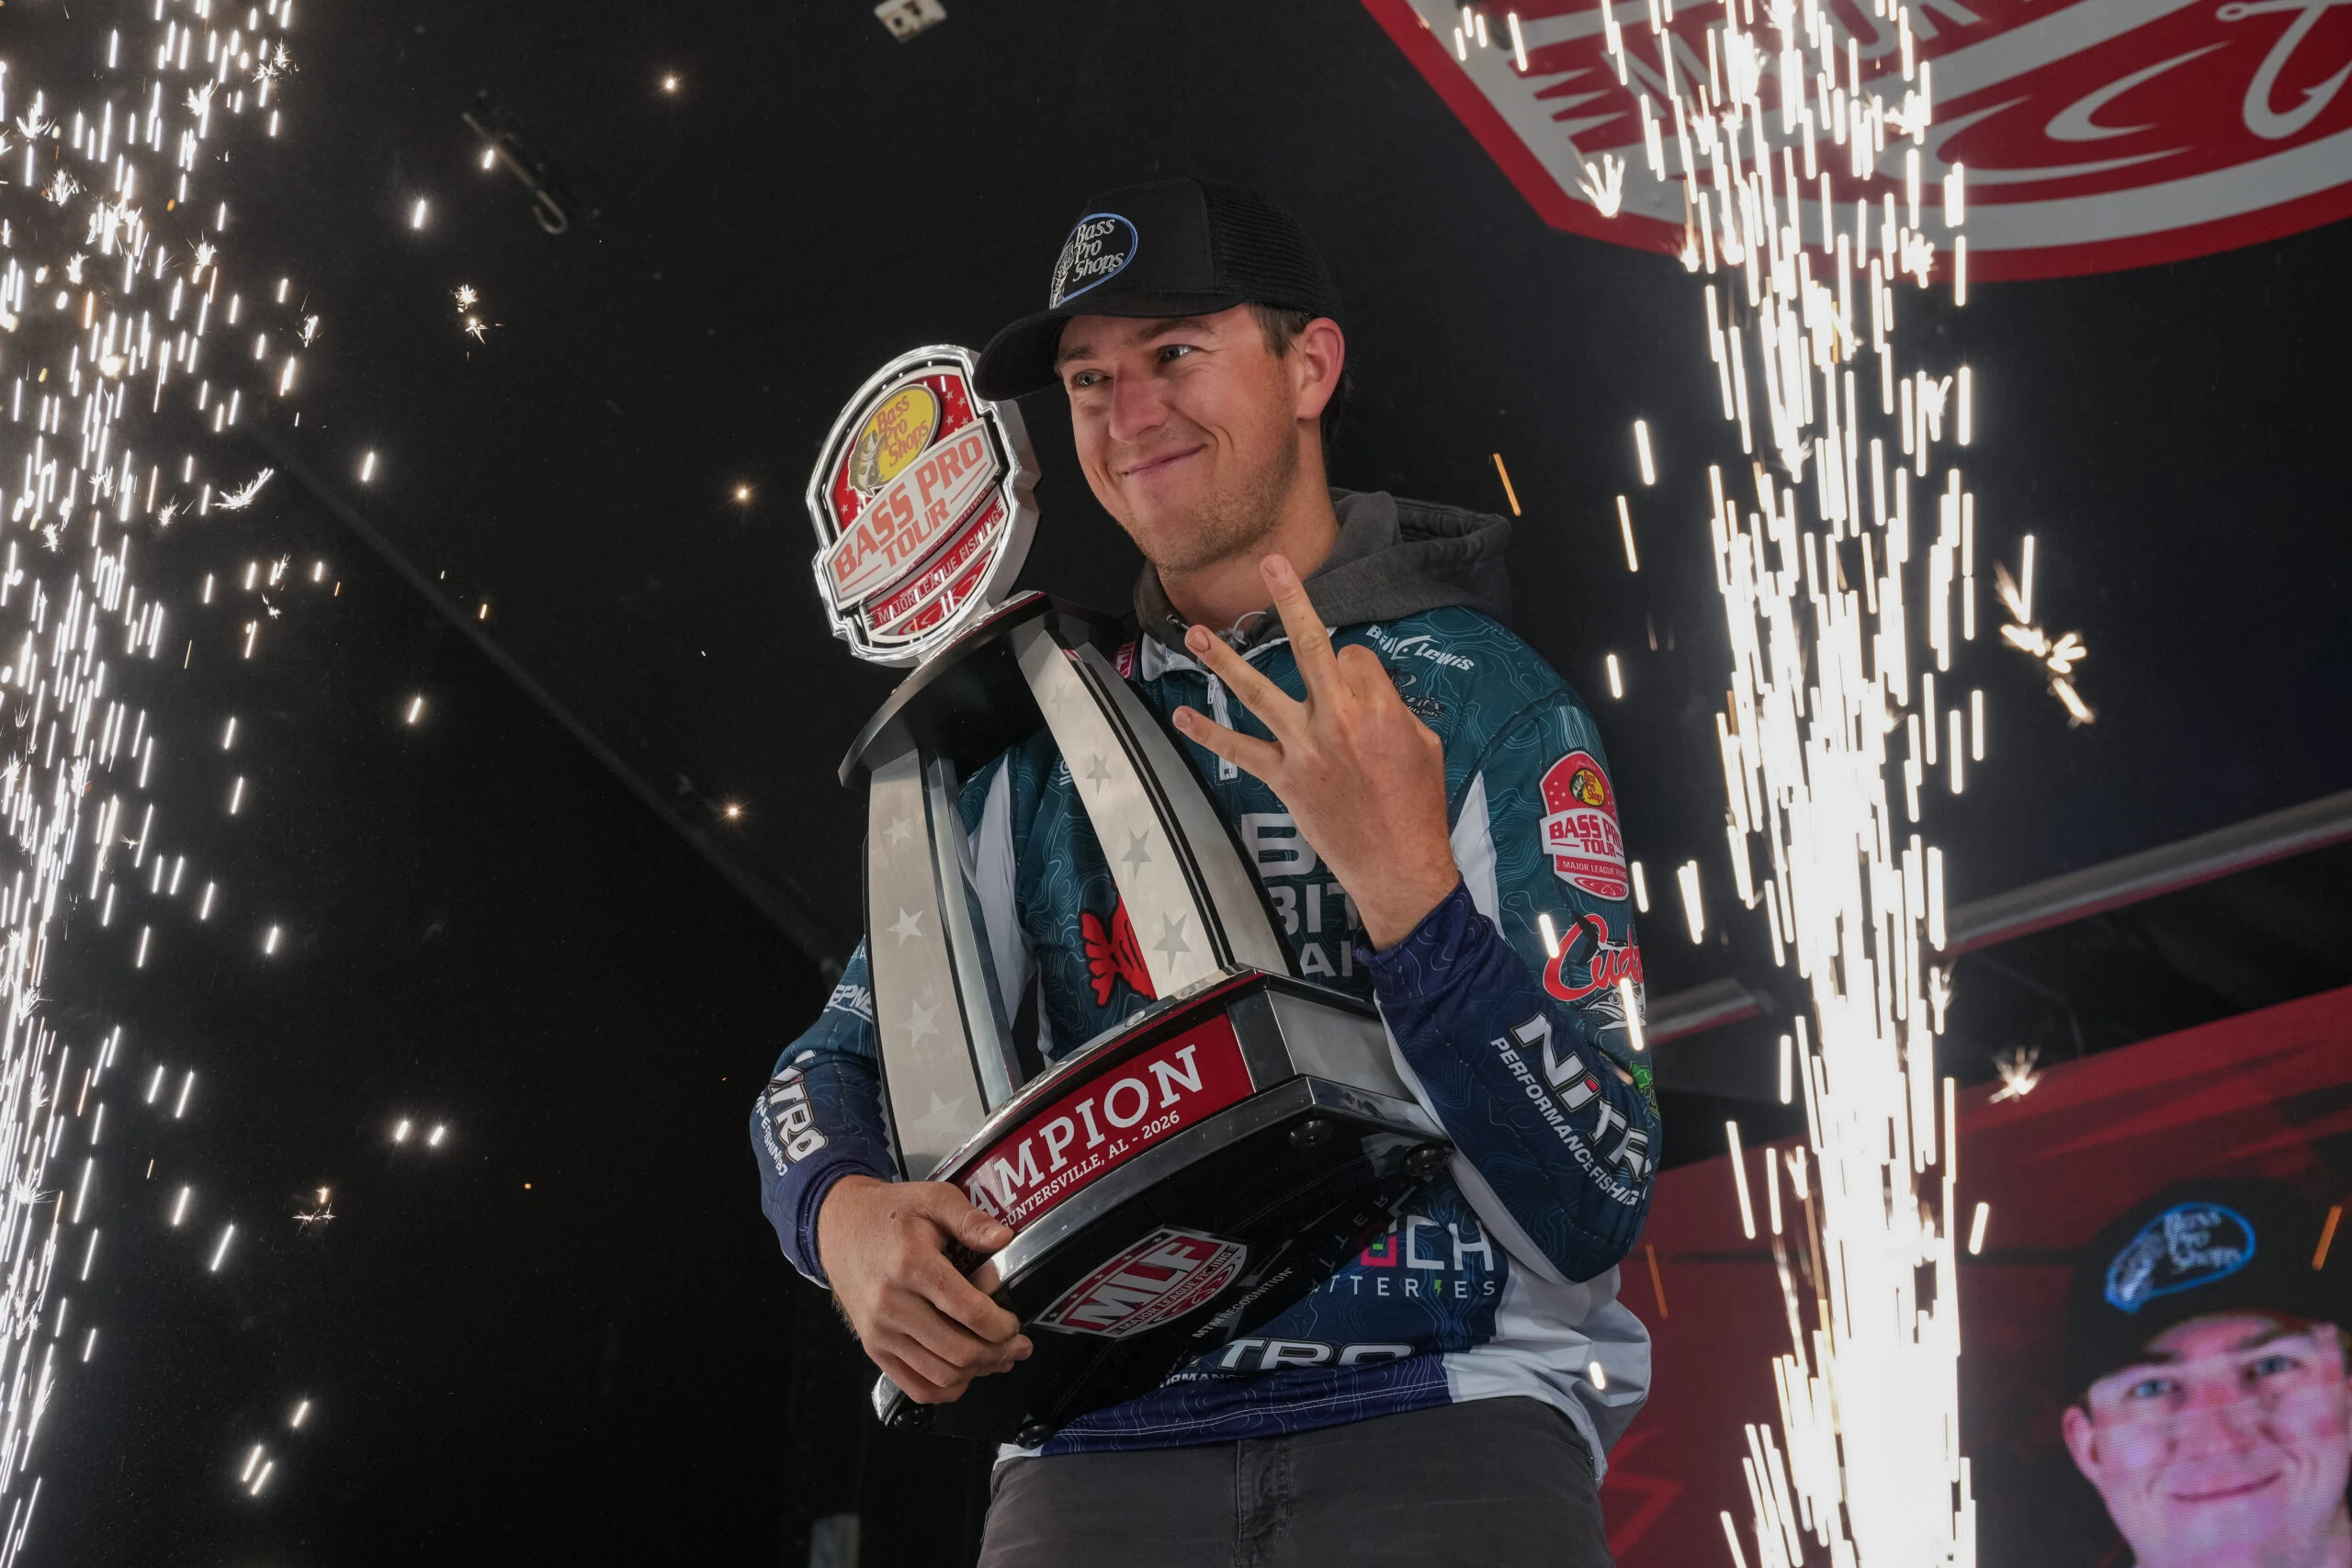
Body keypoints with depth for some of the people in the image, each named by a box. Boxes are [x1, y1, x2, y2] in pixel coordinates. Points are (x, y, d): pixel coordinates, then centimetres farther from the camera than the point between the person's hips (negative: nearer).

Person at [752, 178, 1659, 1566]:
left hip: (1450, 1422, -2)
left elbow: (1592, 1217, -6)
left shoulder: (1488, 705, 2)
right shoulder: (1043, 735, 14)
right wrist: (847, 1218, -6)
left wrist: (1408, 882, -19)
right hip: (1107, 1447, 3)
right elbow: (834, 1067, 16)